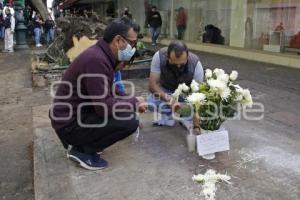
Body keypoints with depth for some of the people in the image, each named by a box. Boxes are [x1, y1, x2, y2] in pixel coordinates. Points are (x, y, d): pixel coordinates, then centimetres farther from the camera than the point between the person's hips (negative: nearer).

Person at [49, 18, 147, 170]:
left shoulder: (103, 55, 5)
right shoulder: (96, 59, -25)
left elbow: (105, 96, 9)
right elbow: (104, 106, -26)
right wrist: (134, 102, -13)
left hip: (79, 114, 10)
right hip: (70, 123, -10)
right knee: (130, 121, -20)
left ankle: (82, 144, 12)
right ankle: (82, 150, -2)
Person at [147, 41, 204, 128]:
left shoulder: (195, 63, -30)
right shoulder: (159, 56, -30)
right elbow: (152, 84, -29)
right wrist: (168, 98, -46)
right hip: (165, 90, 0)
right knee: (151, 103, -29)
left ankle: (187, 118, 3)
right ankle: (167, 116, 3)